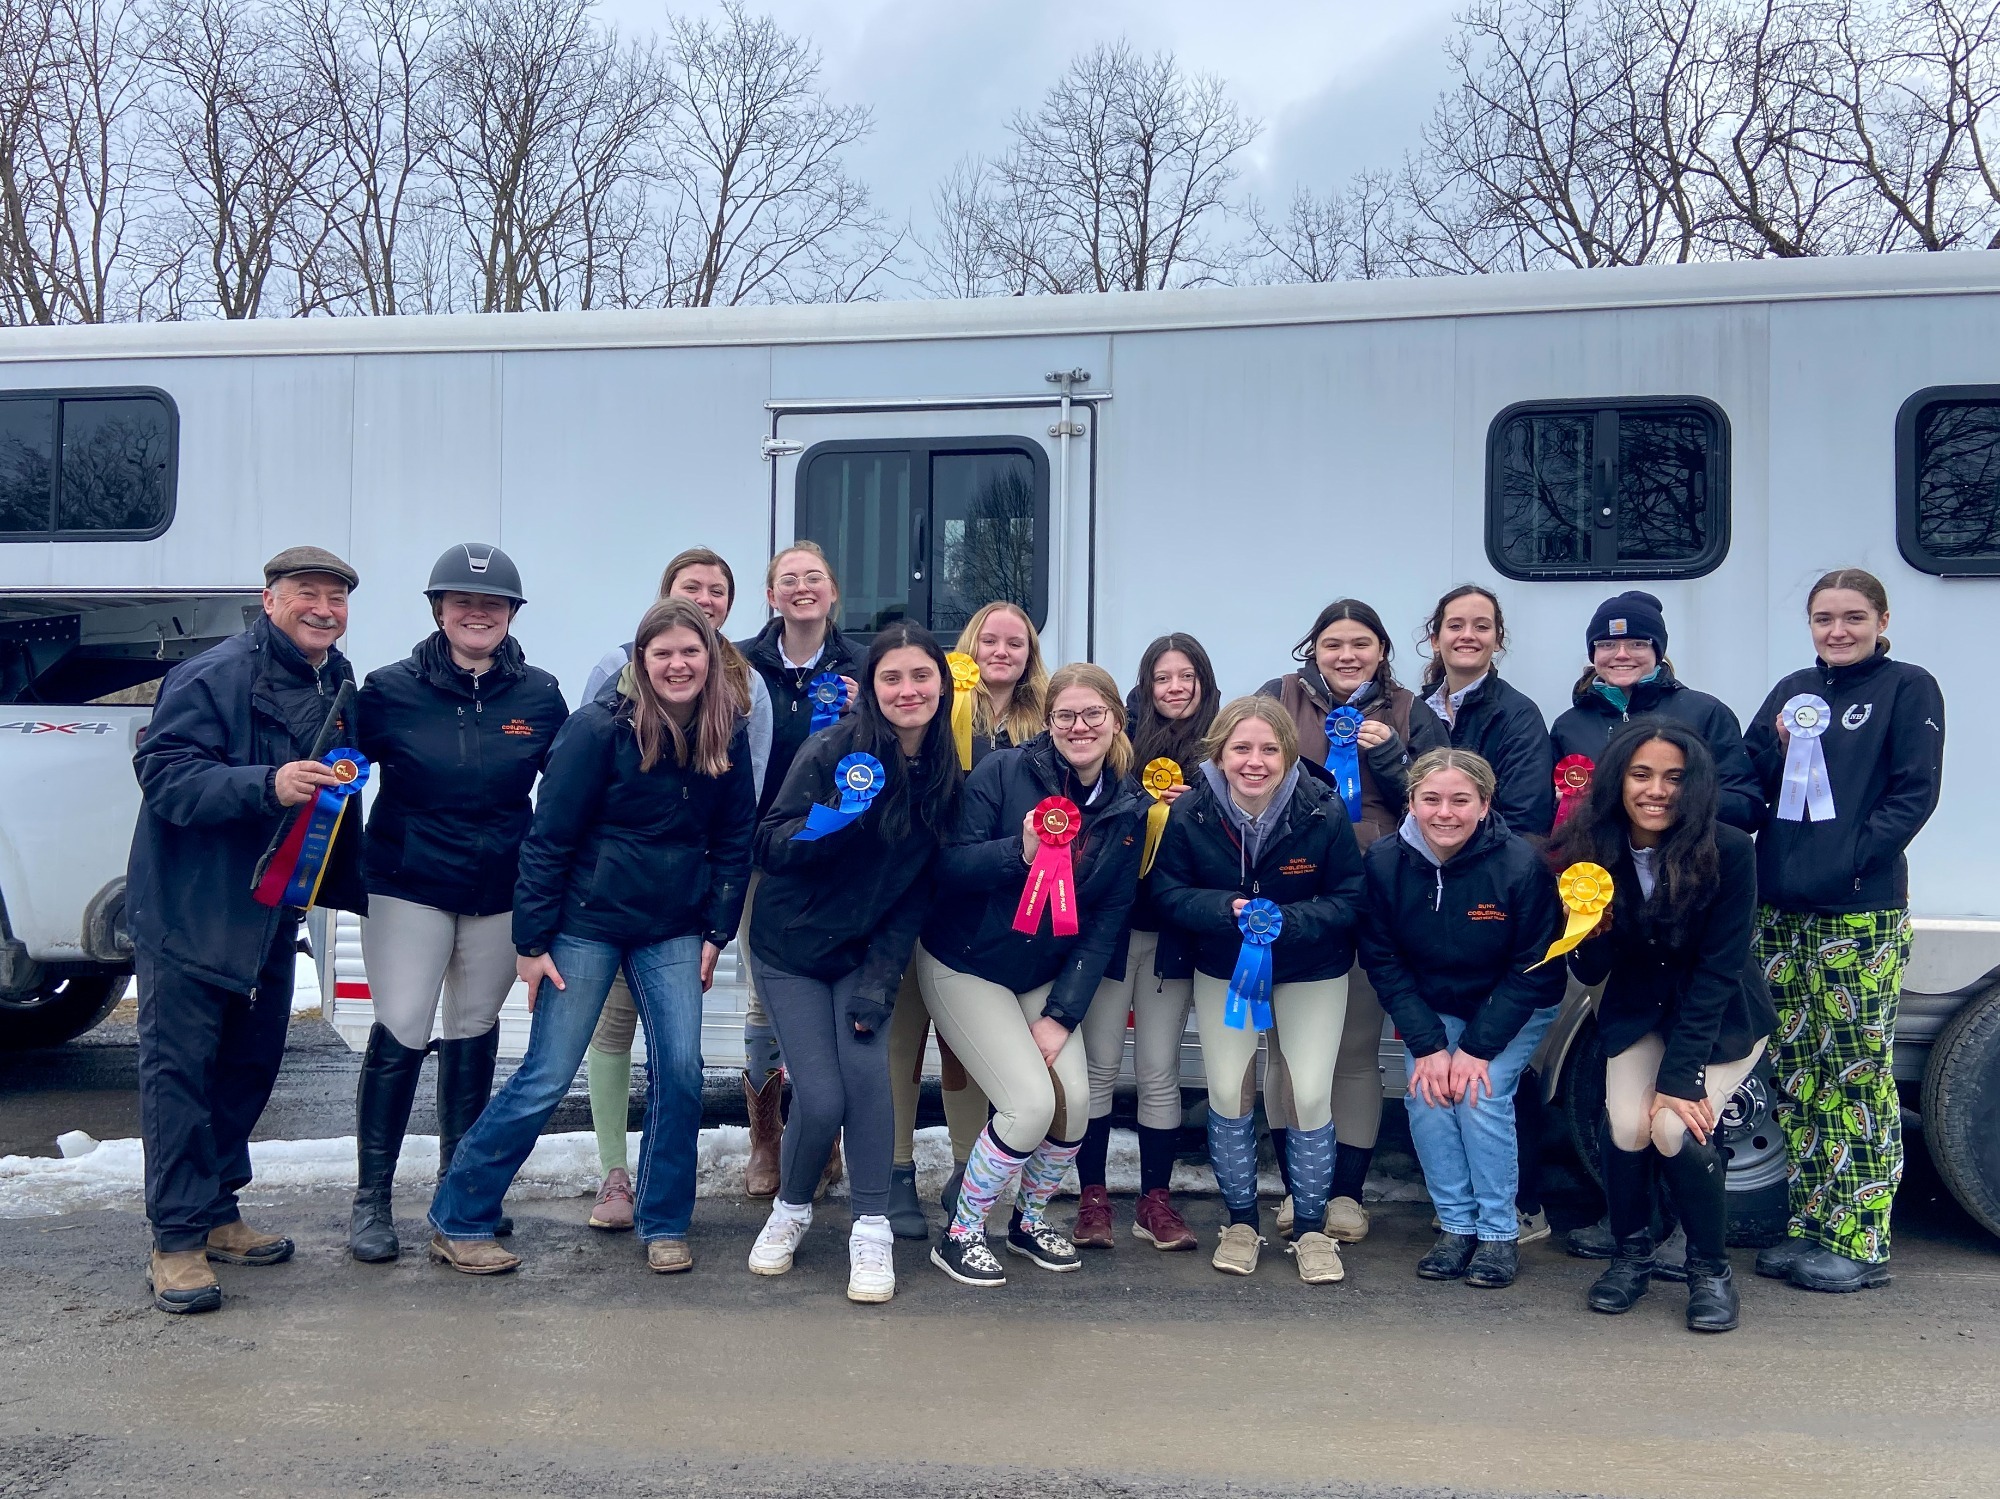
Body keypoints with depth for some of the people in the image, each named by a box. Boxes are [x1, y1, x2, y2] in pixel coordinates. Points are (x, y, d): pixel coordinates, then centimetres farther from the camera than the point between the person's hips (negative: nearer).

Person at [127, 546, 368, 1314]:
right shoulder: (211, 677, -15)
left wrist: (354, 889, 18)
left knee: (251, 1063, 13)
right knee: (179, 1068, -3)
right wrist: (267, 785, -35)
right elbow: (162, 772, -23)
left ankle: (216, 1214, 27)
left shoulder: (337, 687, 10)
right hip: (188, 911, -8)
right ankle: (177, 1241, 3)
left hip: (270, 914, 8)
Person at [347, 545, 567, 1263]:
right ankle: (371, 1198, 6)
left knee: (474, 1033, 14)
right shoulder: (391, 689, -6)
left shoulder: (540, 696, -1)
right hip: (407, 886, -2)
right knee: (400, 1035, -8)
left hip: (500, 893, 3)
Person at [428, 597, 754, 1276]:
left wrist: (716, 932, 5)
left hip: (674, 930, 4)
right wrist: (531, 941, -10)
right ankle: (456, 1223, 14)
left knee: (680, 1068, -5)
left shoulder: (727, 735, 1)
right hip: (587, 921, -4)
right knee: (546, 1078, -2)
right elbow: (548, 835, -10)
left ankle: (664, 1226, 14)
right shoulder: (600, 728, -13)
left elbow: (734, 838, 9)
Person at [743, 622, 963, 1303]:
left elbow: (919, 888, -1)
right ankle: (791, 1208, 21)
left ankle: (872, 1231, 0)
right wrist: (836, 818, -34)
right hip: (792, 950, -2)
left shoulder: (947, 771, -5)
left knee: (867, 1072, -17)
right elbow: (770, 849, -14)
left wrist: (881, 978, -9)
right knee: (821, 1098, -9)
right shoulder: (832, 750, -16)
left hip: (868, 951, 2)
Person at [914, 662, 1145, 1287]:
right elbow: (947, 865, -19)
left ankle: (1031, 1219, 19)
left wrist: (1062, 1013, -8)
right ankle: (960, 1234, 5)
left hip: (1044, 976, 5)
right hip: (966, 967, -5)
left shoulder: (1126, 812, -2)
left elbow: (1107, 922, -2)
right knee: (1032, 1100, -17)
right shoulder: (1004, 772, -15)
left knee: (1076, 1100, -10)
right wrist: (1020, 851, -36)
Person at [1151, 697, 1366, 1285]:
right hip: (1223, 969, 1)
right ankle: (1241, 1221, 19)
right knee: (1228, 1092, -2)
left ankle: (1311, 1229, 14)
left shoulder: (1324, 812, -19)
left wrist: (1285, 920, -30)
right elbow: (1168, 894, -10)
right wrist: (1228, 909, -29)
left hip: (1311, 971, -1)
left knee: (1311, 1094, -6)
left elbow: (1349, 900, -14)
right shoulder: (1189, 814, -16)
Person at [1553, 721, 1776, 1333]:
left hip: (1723, 1018, -2)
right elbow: (1589, 974, -7)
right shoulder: (1593, 853, -13)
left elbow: (1717, 972, -20)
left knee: (1678, 1127, -24)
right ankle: (1632, 1253, 7)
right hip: (1639, 1013, 3)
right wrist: (1594, 932, -30)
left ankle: (1711, 1269, 1)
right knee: (1627, 1125, -21)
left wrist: (1679, 1078, -24)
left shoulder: (1728, 851, -23)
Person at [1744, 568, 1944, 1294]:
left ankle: (1859, 1241, 3)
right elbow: (1751, 786, 14)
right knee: (1797, 1071, 9)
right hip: (1783, 908, 6)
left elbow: (1916, 791, -8)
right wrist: (1777, 749, -6)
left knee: (1860, 1072, -4)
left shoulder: (1908, 688, 0)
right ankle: (1809, 1226, 18)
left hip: (1862, 913, -6)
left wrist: (1854, 858, -17)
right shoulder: (1793, 690, 16)